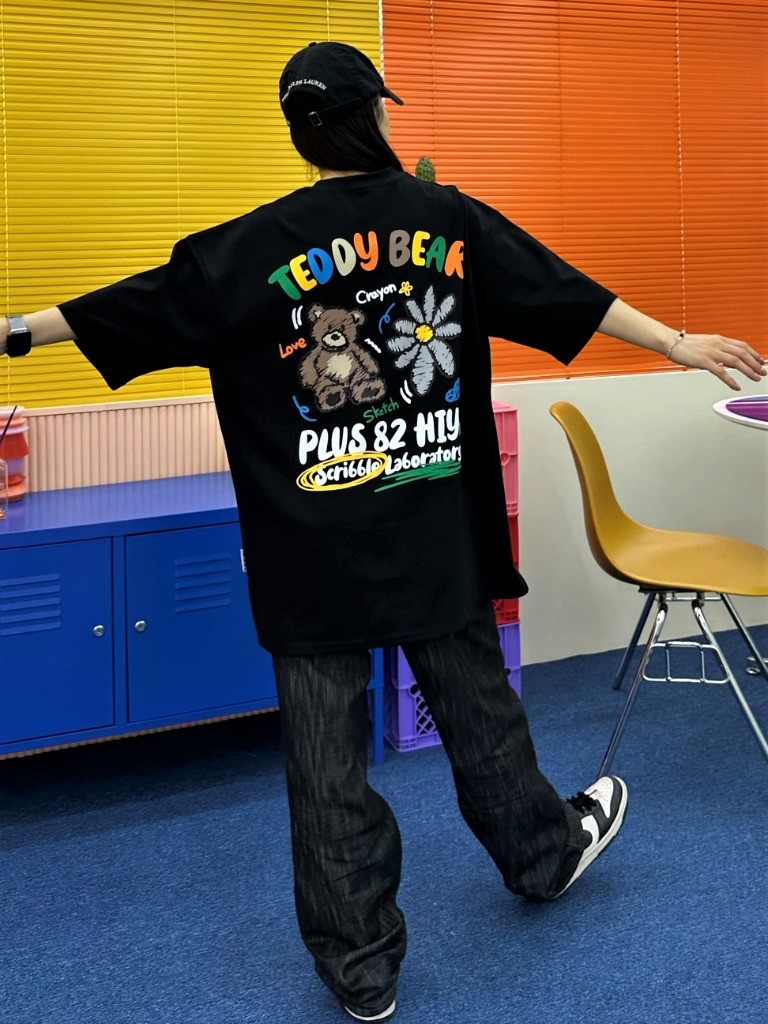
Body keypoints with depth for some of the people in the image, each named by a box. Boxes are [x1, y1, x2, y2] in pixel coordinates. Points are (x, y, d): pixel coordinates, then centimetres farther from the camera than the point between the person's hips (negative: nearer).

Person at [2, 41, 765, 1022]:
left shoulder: (259, 246, -7)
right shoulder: (452, 220, -1)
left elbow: (150, 303, -3)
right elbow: (566, 293, 4)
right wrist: (680, 345, 14)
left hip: (313, 553, -2)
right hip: (438, 536, 2)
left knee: (327, 755, 6)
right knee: (476, 704, 21)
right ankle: (544, 851, 44)